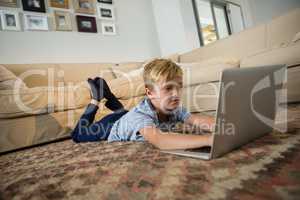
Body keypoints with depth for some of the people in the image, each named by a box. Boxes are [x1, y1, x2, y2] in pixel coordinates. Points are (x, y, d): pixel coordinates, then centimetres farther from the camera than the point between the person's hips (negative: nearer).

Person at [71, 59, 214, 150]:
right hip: (112, 127, -5)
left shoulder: (175, 109, -30)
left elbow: (197, 120, -37)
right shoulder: (140, 116, -50)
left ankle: (106, 93, 46)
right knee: (78, 135, 18)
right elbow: (159, 141, -68)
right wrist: (208, 139, -77)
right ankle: (96, 99, 22)